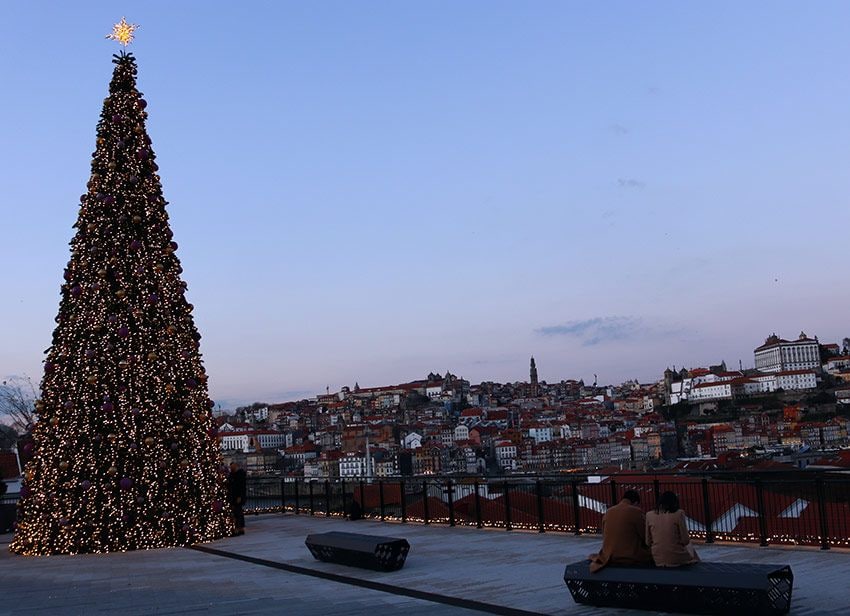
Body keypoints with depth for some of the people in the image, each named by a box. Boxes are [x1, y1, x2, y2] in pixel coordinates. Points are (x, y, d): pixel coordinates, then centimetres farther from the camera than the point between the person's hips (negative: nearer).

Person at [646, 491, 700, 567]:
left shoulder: (649, 515, 1)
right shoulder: (679, 513, -7)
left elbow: (648, 541, 2)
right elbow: (685, 541, -7)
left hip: (658, 560, 3)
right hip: (676, 559, -3)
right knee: (690, 545, 32)